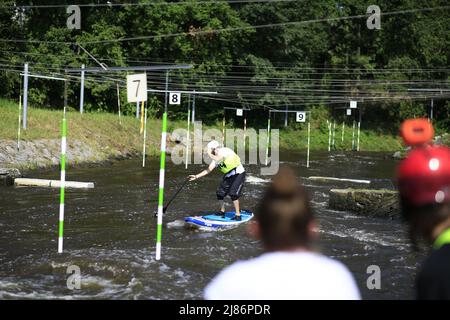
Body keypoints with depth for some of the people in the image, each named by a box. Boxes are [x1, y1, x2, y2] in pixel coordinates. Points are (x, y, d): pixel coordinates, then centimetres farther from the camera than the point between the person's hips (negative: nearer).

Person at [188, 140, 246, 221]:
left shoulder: (224, 151, -20)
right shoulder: (216, 157, 5)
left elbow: (217, 159, -37)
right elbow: (209, 170, 6)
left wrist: (209, 153, -22)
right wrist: (196, 176, 1)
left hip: (238, 174, -9)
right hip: (228, 175, 9)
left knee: (233, 193, -19)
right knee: (220, 193, 7)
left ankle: (238, 215, -11)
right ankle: (222, 212, 24)